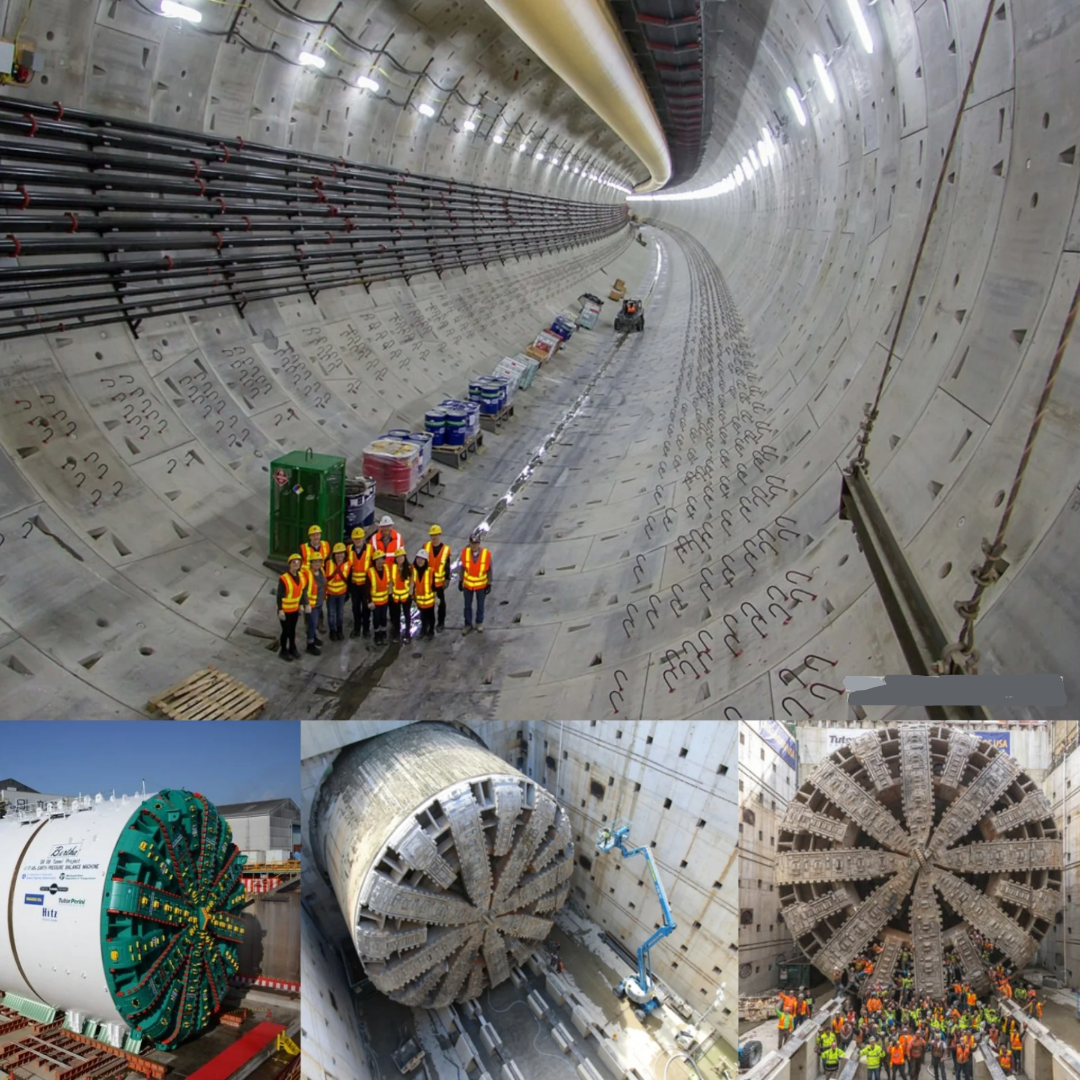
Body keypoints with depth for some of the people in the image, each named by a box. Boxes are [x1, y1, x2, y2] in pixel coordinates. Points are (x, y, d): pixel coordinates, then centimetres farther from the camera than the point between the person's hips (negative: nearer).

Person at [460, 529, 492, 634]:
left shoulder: (486, 553, -23)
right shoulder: (465, 552, -18)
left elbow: (489, 569, -11)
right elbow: (463, 567, -5)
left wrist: (489, 584, -7)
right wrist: (460, 581, 1)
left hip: (481, 585, -1)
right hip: (468, 584, 1)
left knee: (480, 605, 18)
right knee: (467, 606, 15)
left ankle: (479, 623, 40)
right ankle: (468, 624, 35)